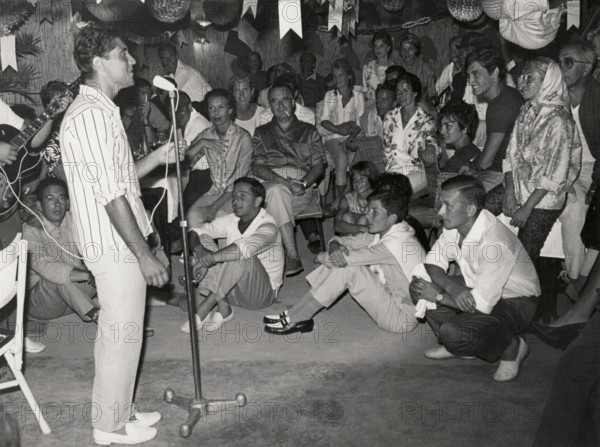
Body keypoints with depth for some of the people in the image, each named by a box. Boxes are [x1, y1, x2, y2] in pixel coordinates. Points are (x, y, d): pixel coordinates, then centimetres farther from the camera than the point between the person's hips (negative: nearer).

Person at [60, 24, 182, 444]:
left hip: (118, 245, 10)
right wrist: (144, 254, -21)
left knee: (118, 332, 19)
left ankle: (119, 410, 33)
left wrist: (156, 158, 7)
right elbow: (110, 194, -24)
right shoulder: (90, 115, -20)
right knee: (122, 335, 2)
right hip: (116, 247, -10)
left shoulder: (101, 110, 14)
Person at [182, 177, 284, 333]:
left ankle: (204, 309, -24)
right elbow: (195, 232, 0)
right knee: (204, 239, -9)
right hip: (233, 290, 6)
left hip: (263, 293, -6)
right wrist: (199, 248, -23)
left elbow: (243, 248, -40)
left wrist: (207, 260, -34)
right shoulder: (231, 220, 0)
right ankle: (222, 307, -18)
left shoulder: (267, 227, -21)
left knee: (243, 255, -35)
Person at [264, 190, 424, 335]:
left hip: (403, 318, -9)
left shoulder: (397, 243, -26)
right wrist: (335, 245, -19)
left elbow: (341, 259, -27)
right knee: (341, 263, -3)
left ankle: (294, 320, -12)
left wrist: (322, 257, -6)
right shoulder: (382, 234, 4)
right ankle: (297, 316, -4)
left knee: (347, 267, -22)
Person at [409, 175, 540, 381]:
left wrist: (438, 296, -21)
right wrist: (452, 287, -27)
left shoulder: (495, 242, -34)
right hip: (477, 288, 8)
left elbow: (482, 303, -33)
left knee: (452, 334, -30)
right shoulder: (455, 225, -10)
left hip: (515, 303, -8)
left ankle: (512, 347, -2)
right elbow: (432, 263, -5)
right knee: (419, 284, -8)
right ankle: (455, 343, 8)